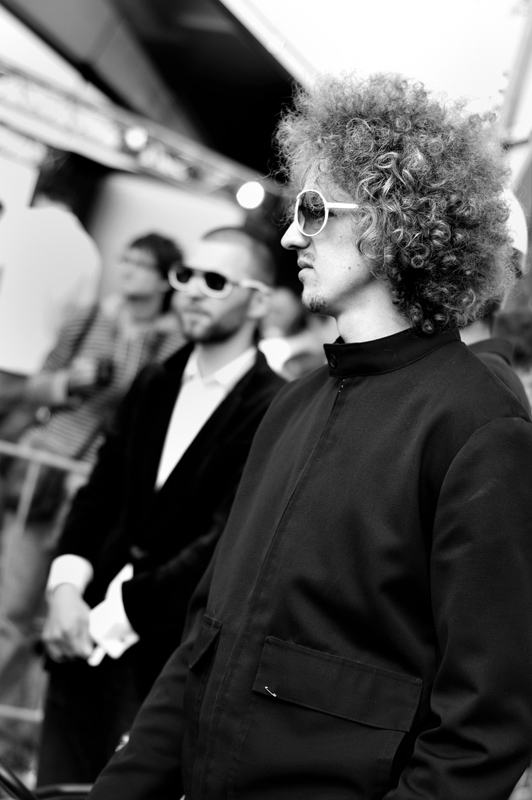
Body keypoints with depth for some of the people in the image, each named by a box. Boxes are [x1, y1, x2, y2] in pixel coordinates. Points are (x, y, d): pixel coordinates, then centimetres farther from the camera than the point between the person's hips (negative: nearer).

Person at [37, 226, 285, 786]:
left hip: (171, 649, -6)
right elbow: (101, 492, 10)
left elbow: (227, 540, -16)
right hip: (86, 635, 6)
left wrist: (117, 615, -16)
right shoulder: (153, 386, 12)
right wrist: (66, 587, -7)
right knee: (57, 782, 10)